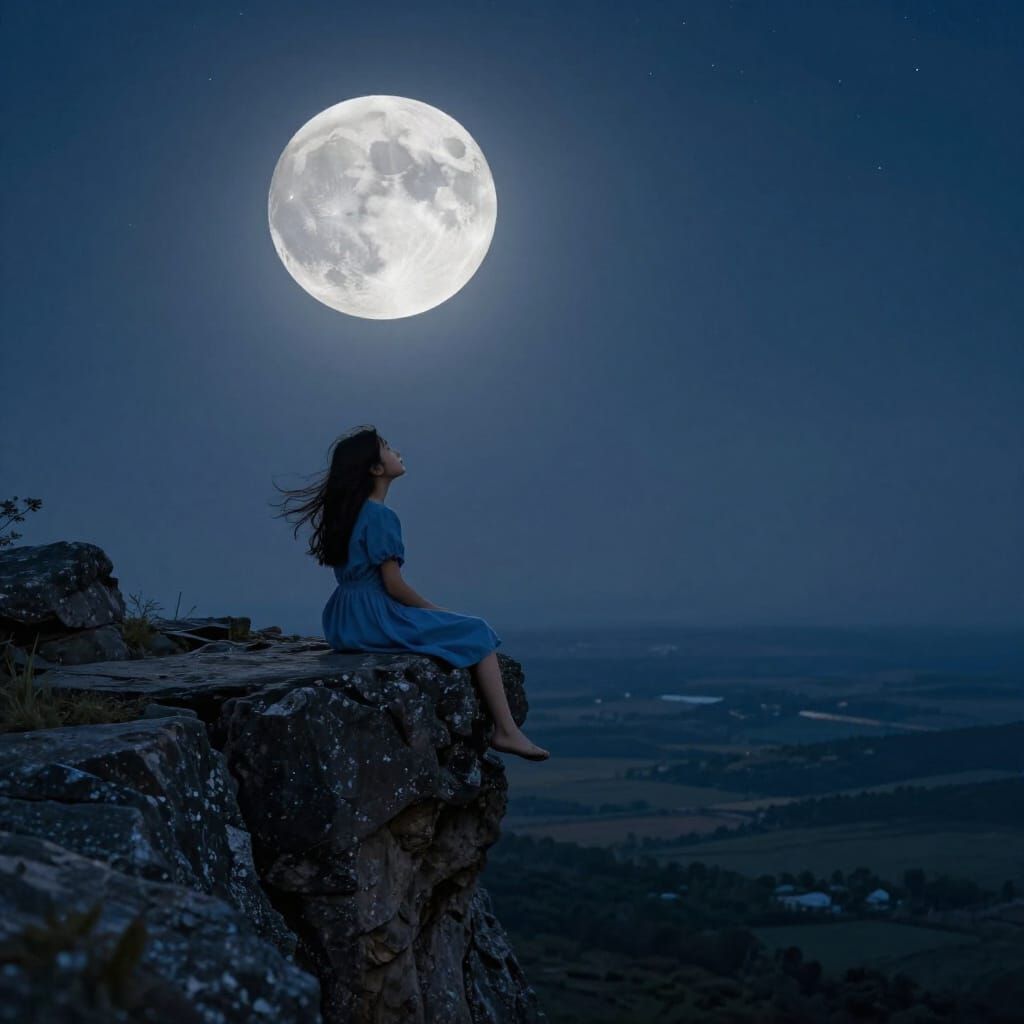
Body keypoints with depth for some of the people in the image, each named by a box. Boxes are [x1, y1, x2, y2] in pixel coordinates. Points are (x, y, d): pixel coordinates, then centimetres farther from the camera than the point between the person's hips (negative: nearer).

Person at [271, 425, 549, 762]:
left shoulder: (348, 510, 13)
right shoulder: (381, 515, -16)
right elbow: (394, 585, -18)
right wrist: (435, 610, -2)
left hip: (345, 623, 10)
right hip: (376, 619, -10)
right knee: (478, 633, -1)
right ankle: (506, 731, -3)